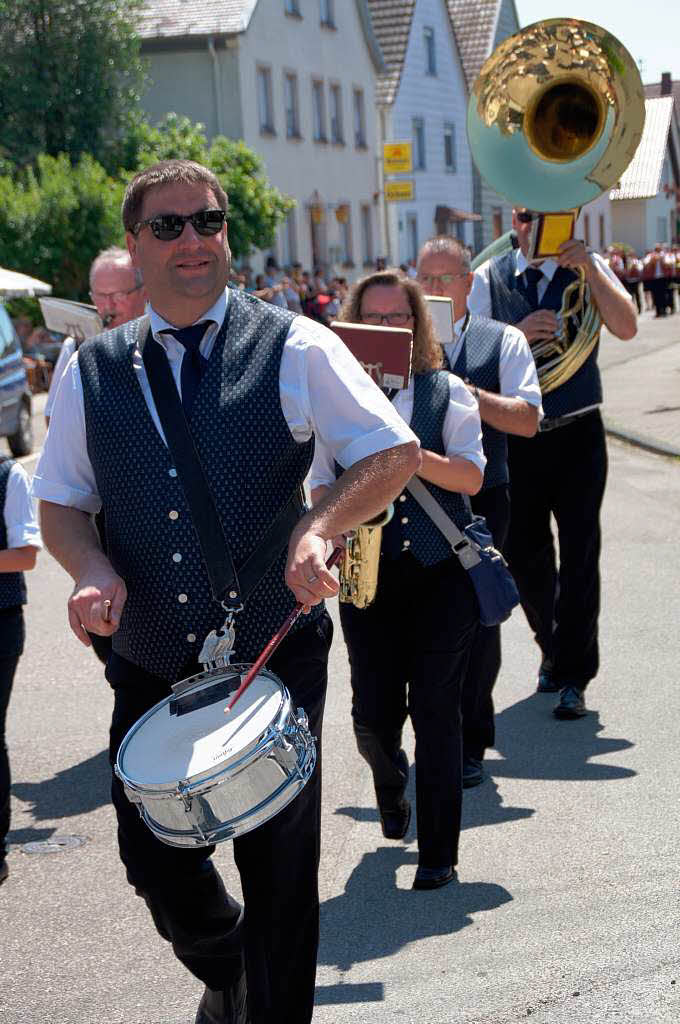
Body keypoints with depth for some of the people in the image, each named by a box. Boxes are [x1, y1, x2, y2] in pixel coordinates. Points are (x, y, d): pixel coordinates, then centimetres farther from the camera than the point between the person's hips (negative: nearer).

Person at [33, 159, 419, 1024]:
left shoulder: (293, 348, -6)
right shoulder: (92, 370, 3)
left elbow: (396, 453, -6)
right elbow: (59, 505, 10)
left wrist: (319, 527, -23)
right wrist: (93, 569, -12)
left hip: (274, 658, -3)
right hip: (147, 668, 3)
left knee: (279, 871, 5)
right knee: (152, 860, 14)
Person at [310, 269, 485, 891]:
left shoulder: (447, 391, 2)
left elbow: (472, 476, -7)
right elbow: (320, 484, 7)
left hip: (442, 572, -1)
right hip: (367, 576, 1)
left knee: (435, 709, -2)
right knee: (373, 715, 1)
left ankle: (439, 852, 10)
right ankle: (391, 782, 38)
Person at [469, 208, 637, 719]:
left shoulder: (589, 268, 0)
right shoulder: (488, 278, 2)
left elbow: (626, 327, -14)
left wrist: (588, 268, -21)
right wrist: (517, 334, -20)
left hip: (578, 432, -1)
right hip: (517, 435, 1)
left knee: (580, 553, -1)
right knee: (525, 552, 9)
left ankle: (573, 676, 9)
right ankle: (554, 646, 35)